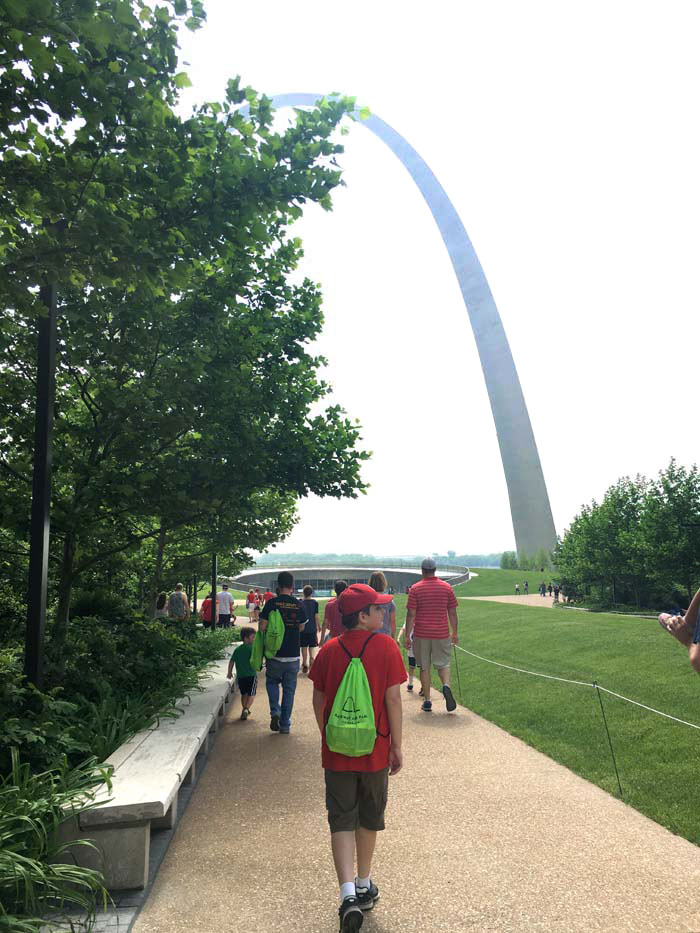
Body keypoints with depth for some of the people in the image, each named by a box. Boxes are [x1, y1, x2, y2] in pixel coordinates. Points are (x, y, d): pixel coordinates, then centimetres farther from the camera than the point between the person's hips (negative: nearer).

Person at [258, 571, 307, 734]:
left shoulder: (272, 603, -10)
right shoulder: (299, 605, -3)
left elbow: (262, 627, -10)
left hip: (274, 654, -1)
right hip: (293, 655, 2)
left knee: (272, 682, 21)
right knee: (289, 690, 12)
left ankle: (275, 712, 3)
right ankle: (285, 725, 16)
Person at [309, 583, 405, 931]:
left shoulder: (328, 650, -4)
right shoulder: (385, 646, -12)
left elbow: (318, 700, 2)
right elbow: (393, 698, -12)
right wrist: (396, 745, -2)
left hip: (336, 751, 1)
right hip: (374, 750, -1)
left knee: (341, 821, 8)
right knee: (369, 819, 19)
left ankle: (348, 893, -5)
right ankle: (364, 887, 34)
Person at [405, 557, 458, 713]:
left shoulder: (415, 588, -4)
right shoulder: (447, 587, 2)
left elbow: (411, 614, -7)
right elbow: (452, 613, 5)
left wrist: (407, 635, -1)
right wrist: (455, 633, 14)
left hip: (421, 634, -1)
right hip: (441, 634, 1)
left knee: (424, 668, 9)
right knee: (443, 664, 12)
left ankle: (427, 701, 13)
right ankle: (446, 686, -16)